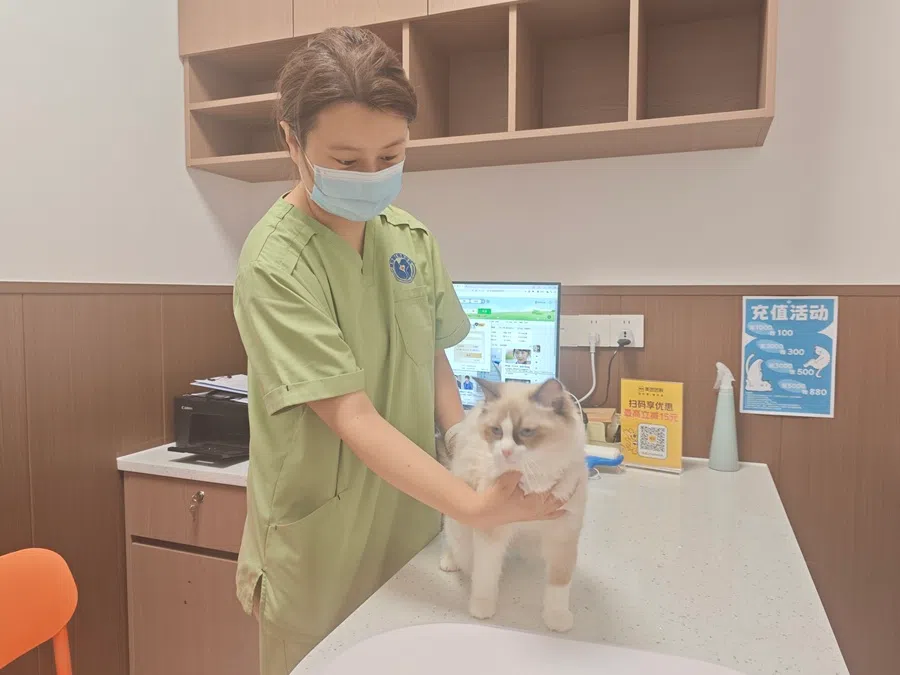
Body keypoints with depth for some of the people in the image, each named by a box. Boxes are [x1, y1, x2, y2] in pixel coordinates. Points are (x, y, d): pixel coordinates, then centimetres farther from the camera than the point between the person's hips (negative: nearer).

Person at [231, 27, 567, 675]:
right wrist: (473, 506, -31)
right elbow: (352, 417, -25)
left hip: (413, 531, 5)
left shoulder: (412, 238, -2)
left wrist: (464, 440, -9)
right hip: (321, 558, -5)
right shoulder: (276, 263, -20)